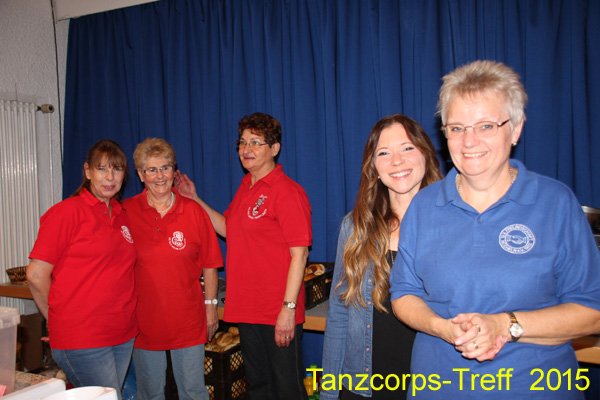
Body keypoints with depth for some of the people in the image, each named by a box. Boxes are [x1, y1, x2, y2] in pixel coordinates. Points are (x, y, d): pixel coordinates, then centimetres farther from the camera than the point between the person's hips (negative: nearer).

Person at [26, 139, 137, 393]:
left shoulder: (122, 215, 10)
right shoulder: (66, 212, -9)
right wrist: (59, 320, 1)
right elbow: (36, 275, -9)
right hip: (82, 341, -6)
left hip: (124, 336, 6)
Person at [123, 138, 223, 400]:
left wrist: (211, 307, 3)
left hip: (188, 320, 0)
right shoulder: (126, 212, -6)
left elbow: (209, 265, 3)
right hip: (143, 320, 0)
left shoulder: (194, 211, -2)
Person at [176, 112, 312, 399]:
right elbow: (228, 229, 22)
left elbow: (299, 254, -18)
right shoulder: (245, 187, 11)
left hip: (278, 313, -8)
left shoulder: (287, 192, -14)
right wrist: (196, 200, 15)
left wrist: (288, 308, -21)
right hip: (247, 309, 8)